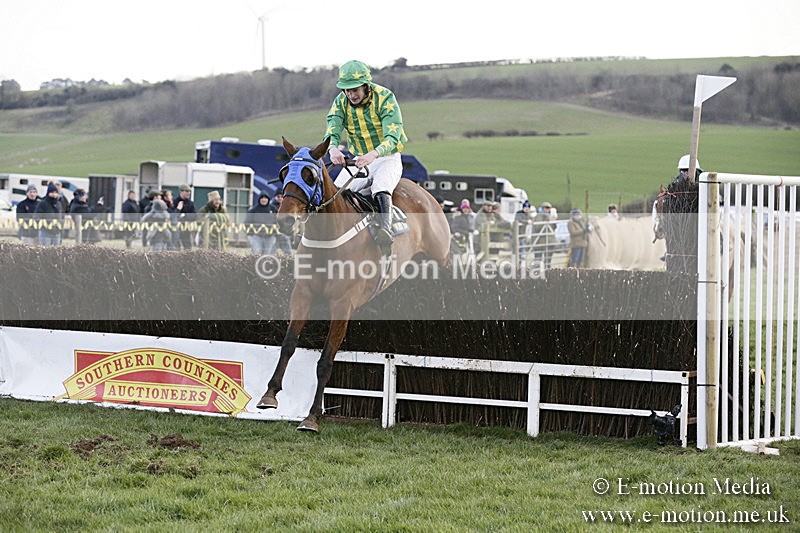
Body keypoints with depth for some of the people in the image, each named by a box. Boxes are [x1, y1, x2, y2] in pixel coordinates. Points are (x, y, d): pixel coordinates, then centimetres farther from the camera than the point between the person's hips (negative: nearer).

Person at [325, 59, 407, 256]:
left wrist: (373, 154, -49)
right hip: (359, 161, 6)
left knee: (380, 185, -36)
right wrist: (333, 149, -44)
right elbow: (332, 131, -18)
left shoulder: (385, 98, -18)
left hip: (387, 159, -6)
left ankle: (385, 231, -53)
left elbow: (392, 138, -28)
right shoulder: (341, 102, -4)